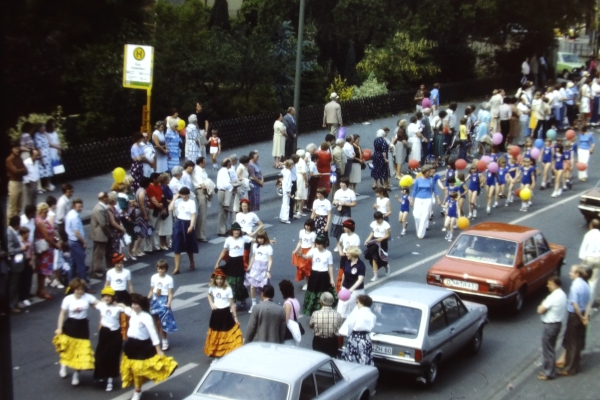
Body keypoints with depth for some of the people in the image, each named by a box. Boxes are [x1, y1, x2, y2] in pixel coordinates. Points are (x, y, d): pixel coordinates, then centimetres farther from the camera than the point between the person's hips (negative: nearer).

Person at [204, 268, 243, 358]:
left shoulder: (228, 289, -14)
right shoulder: (212, 287, -3)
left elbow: (232, 303, -10)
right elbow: (208, 295, 21)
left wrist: (235, 317, -9)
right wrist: (211, 304, 2)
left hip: (225, 313, -4)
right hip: (216, 313, 4)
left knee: (227, 334, -2)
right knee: (216, 334, 13)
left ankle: (228, 353, 4)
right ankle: (216, 352, 26)